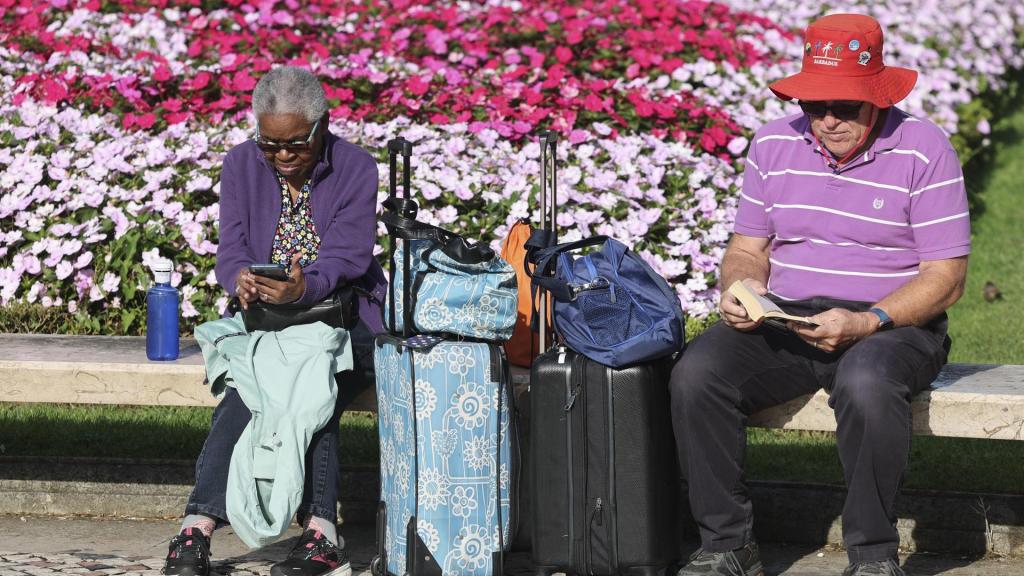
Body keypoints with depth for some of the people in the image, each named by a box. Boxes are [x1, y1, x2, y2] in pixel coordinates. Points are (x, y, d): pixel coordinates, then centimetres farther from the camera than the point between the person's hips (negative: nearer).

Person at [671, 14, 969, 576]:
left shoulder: (923, 151, -6)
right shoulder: (774, 144, 7)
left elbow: (945, 279, -8)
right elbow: (747, 247, 15)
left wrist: (865, 323, -23)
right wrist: (740, 288, -11)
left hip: (894, 325, -4)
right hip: (784, 320, 4)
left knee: (865, 383, -39)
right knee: (696, 373, -23)